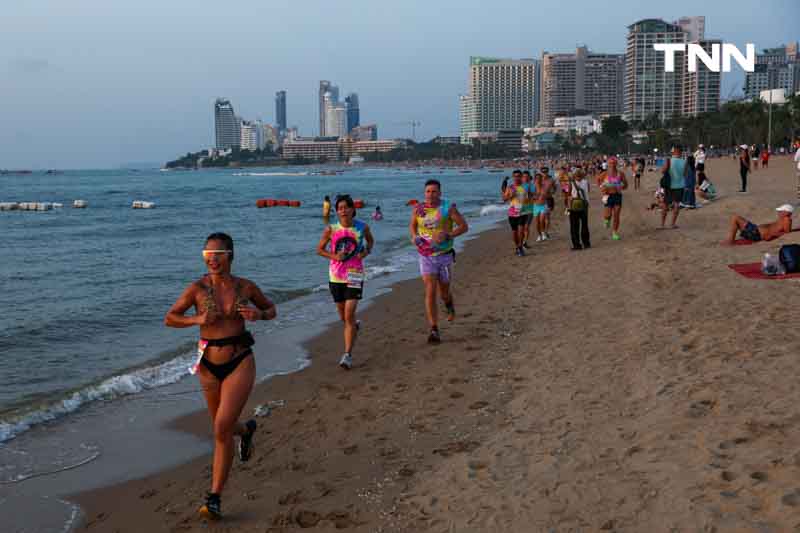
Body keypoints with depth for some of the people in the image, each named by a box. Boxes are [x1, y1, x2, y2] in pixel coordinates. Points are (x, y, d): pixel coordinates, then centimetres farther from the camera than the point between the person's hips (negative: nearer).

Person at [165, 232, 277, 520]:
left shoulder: (246, 287, -4)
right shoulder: (197, 288, -7)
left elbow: (271, 309, 12)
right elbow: (169, 318, -1)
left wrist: (258, 314, -11)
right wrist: (197, 319, -18)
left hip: (240, 363, -2)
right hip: (209, 366, 2)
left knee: (222, 429, -13)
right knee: (222, 428, 19)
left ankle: (215, 498, -1)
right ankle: (246, 429, 57)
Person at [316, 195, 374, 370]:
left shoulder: (362, 227, -4)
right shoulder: (331, 229, -5)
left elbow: (370, 241, 16)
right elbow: (319, 249, 5)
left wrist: (366, 252, -4)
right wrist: (333, 256, -13)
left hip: (354, 274, -2)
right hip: (336, 275, 2)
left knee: (349, 315, -14)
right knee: (343, 317, 15)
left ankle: (348, 355, -10)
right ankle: (354, 326, 52)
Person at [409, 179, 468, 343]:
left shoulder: (448, 207, -8)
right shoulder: (418, 209, 0)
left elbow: (464, 226, -6)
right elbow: (412, 225, 19)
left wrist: (447, 235, -21)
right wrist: (414, 236, -4)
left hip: (444, 256, -1)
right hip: (426, 257, 1)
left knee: (443, 292, 13)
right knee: (430, 292, -11)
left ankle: (449, 305, 52)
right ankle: (434, 331, -8)